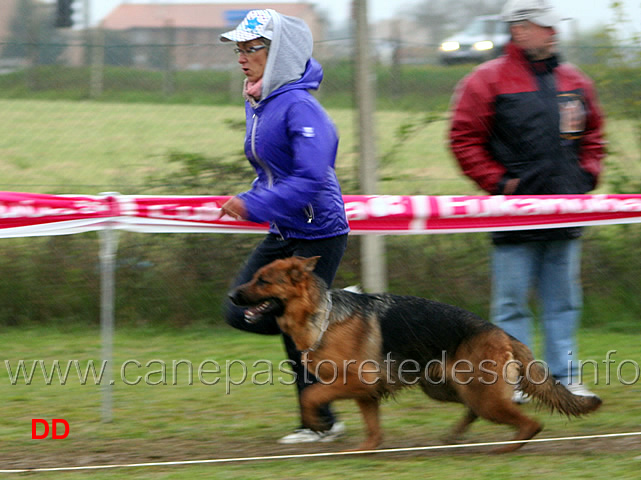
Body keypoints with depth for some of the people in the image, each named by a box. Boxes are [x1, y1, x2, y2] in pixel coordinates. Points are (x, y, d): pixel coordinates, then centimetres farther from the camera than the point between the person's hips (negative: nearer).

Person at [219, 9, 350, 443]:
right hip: (283, 234, 9)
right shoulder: (258, 104, 8)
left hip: (318, 234, -9)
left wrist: (254, 205, -29)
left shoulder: (299, 107, -22)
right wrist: (250, 201, 7)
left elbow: (310, 177, -30)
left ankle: (321, 422, 13)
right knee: (241, 312, 3)